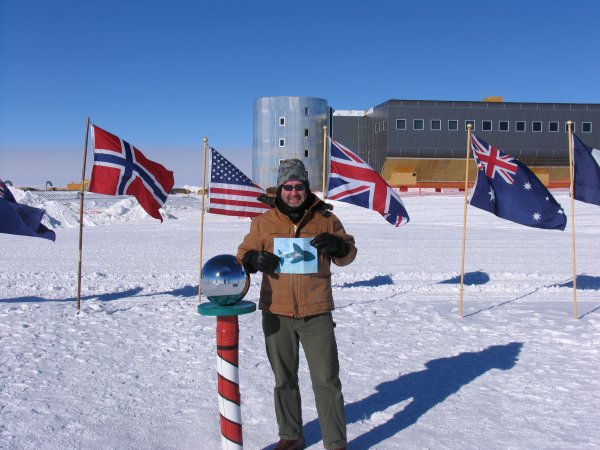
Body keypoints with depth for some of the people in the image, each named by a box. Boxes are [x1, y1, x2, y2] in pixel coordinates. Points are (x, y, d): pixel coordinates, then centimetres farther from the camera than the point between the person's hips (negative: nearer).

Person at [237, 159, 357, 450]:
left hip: (317, 314, -1)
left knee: (327, 381, 2)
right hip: (276, 314, 2)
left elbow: (348, 256, 9)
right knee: (284, 380, 16)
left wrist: (338, 246, -15)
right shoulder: (263, 222, 3)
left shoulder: (325, 219, 2)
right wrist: (254, 259, -14)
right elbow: (243, 253, 10)